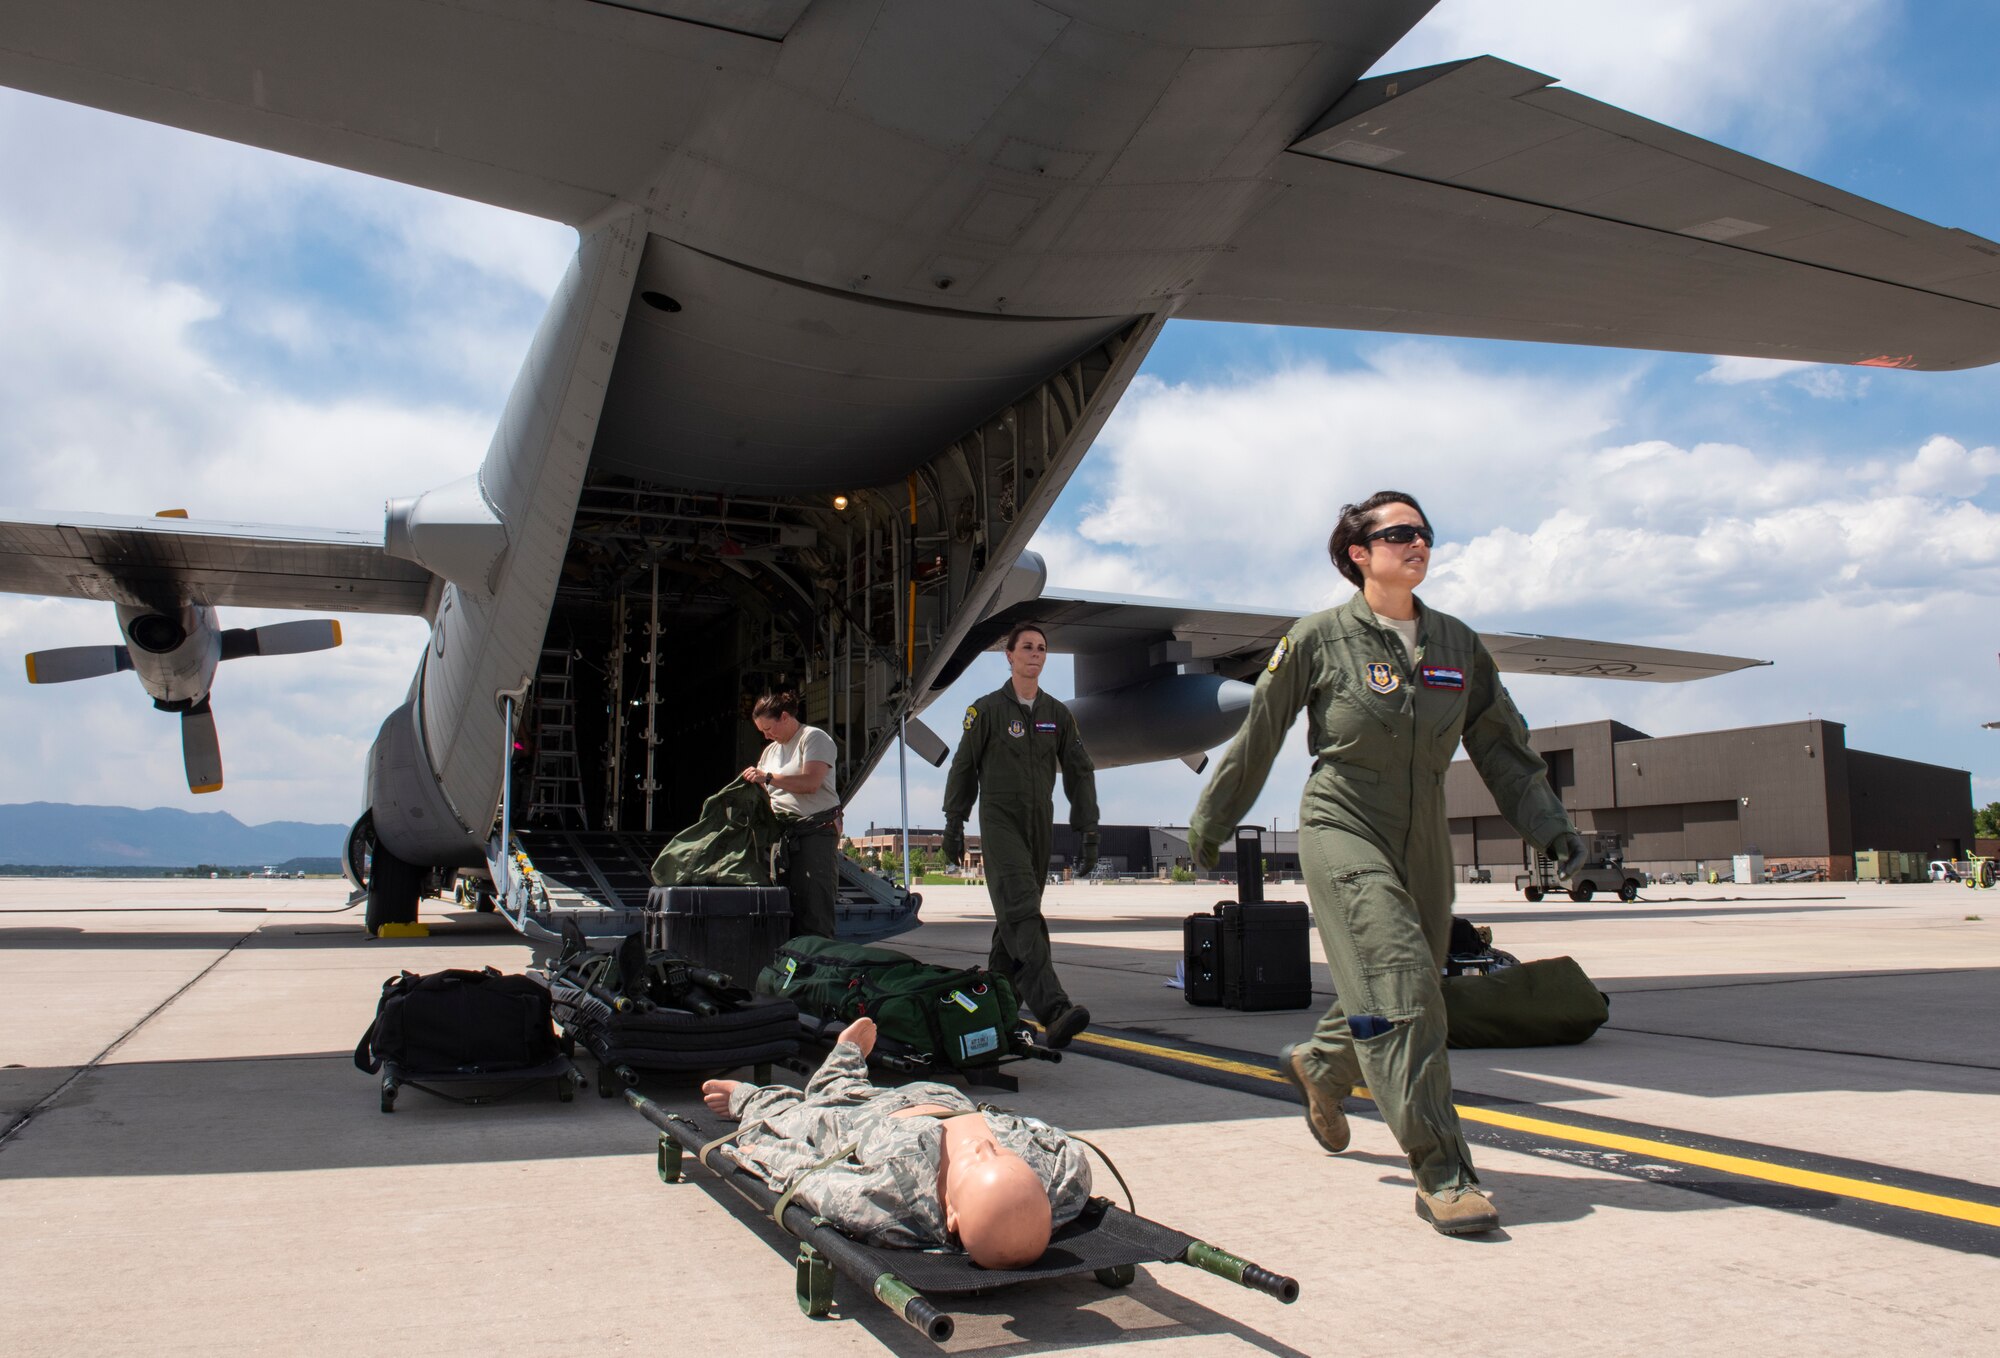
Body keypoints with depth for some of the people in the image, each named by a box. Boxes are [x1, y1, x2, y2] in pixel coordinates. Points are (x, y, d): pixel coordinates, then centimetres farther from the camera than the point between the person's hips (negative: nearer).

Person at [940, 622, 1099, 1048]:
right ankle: (1053, 1008, -33)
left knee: (1018, 913, 9)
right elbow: (963, 767, 5)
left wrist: (1089, 831, 3)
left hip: (1041, 822, 5)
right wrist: (953, 823, 3)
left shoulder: (1057, 714, 11)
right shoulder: (987, 709, 1)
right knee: (1021, 912, -19)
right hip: (999, 819, -5)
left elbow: (1080, 772, 10)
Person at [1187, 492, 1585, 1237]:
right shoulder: (1319, 639, -7)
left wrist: (1549, 823, 3)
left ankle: (1318, 1064, 43)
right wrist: (1211, 821, 6)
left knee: (1401, 991, 12)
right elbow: (1257, 736, 0)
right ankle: (1441, 1174, -9)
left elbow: (1501, 745, 13)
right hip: (1342, 829, -5)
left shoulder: (1458, 644, 6)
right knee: (1397, 981, -17)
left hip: (1424, 839, 6)